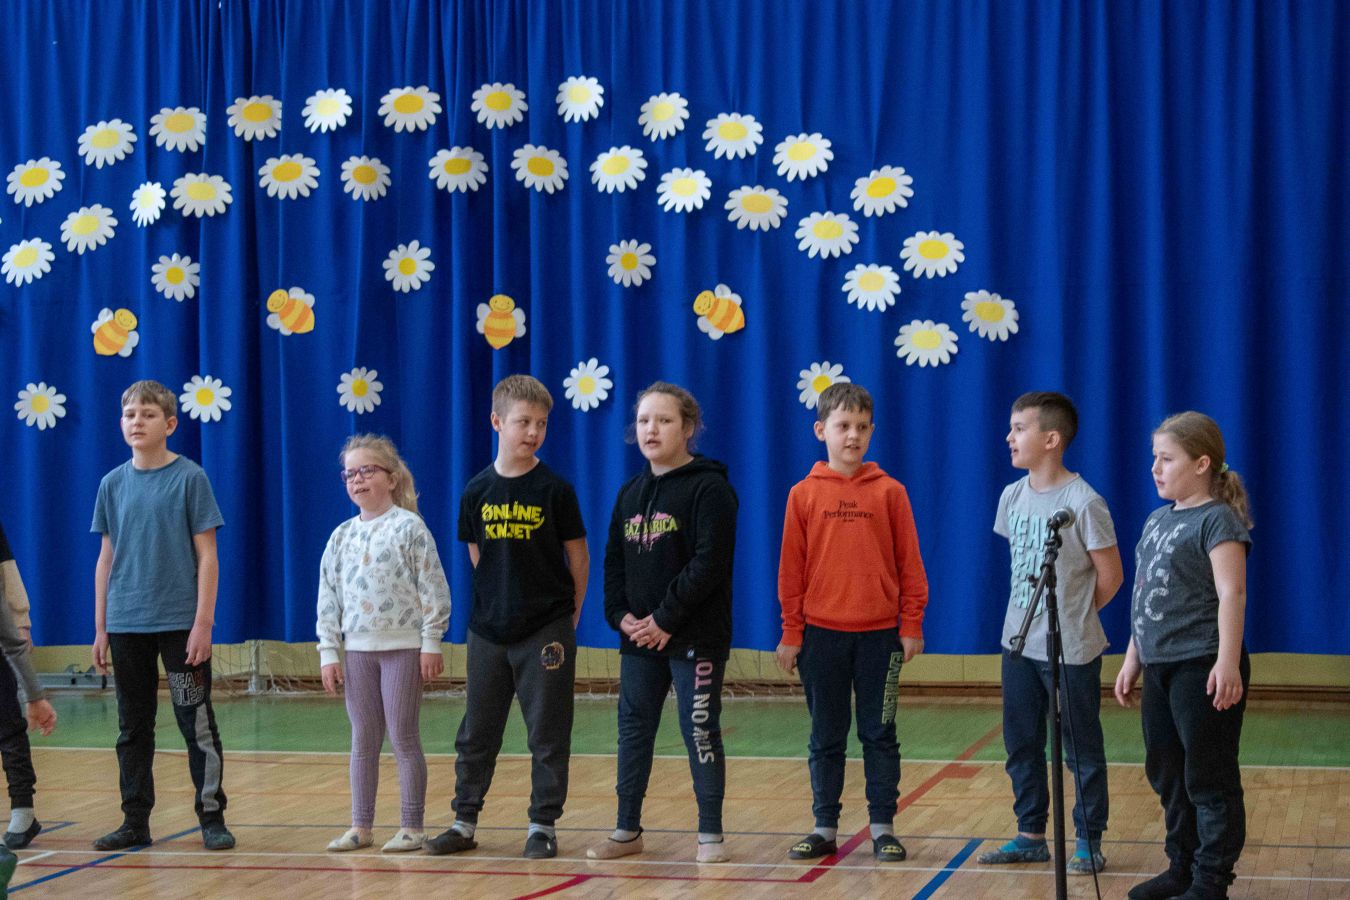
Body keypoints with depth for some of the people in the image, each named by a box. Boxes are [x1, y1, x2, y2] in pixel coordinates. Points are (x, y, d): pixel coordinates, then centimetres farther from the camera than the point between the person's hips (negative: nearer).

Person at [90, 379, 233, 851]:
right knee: (133, 727, 10)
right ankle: (135, 821, 17)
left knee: (196, 723, -1)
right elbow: (107, 558, 10)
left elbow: (207, 554, -5)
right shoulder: (113, 484, 6)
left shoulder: (190, 478, -5)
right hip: (126, 626, 4)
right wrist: (100, 628, 8)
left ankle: (212, 817, 7)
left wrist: (203, 623, -11)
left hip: (180, 623, -4)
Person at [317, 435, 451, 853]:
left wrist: (431, 644, -10)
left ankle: (411, 827, 7)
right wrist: (328, 653, 5)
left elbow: (433, 588, -8)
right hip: (358, 649, 5)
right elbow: (328, 596, 10)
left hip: (404, 647, -5)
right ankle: (360, 826, 15)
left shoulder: (409, 527, -6)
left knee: (403, 738, -1)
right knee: (363, 740, 9)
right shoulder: (342, 536, 9)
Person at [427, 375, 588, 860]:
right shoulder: (478, 491, 1)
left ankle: (543, 825, 11)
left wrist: (570, 613, 4)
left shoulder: (554, 490, -7)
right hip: (489, 631, 3)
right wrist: (499, 602, 12)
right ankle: (464, 821, 19)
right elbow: (478, 555, 12)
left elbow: (578, 556, 0)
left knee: (547, 733, 2)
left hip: (546, 631, -3)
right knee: (477, 731, 10)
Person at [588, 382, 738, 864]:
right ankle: (627, 829, 18)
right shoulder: (631, 493, 12)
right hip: (639, 637, 6)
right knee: (633, 729, 9)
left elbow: (709, 563, -17)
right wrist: (620, 615, -3)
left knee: (700, 730, -2)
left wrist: (666, 618, -18)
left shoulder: (709, 488, -9)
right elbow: (614, 561, 13)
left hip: (694, 637, -6)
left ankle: (710, 833, 6)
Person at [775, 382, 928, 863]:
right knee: (826, 737, 9)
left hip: (879, 633, -1)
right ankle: (825, 828, 16)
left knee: (879, 734, 5)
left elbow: (909, 563, 1)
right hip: (821, 633, 1)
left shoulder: (889, 492, 0)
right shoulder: (803, 495, 1)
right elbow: (791, 568, 3)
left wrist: (911, 625, -2)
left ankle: (883, 827, 13)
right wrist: (791, 634, 1)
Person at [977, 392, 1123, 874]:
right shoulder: (1013, 497, 4)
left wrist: (1073, 615, 1)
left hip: (1071, 650, -7)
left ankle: (1089, 842, 12)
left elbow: (1110, 576, -10)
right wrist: (1035, 613, 9)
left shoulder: (1084, 503, -16)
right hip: (1019, 643, 7)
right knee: (1021, 744, 13)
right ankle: (1031, 835, 24)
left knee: (1081, 748, 3)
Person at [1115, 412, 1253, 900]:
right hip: (1160, 667, 9)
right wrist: (1132, 661, 20)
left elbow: (1231, 593, -19)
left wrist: (1228, 663, -27)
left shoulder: (1217, 520, -10)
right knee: (1167, 774, 15)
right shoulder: (1157, 521, 15)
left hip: (1203, 670, -9)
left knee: (1208, 780, -2)